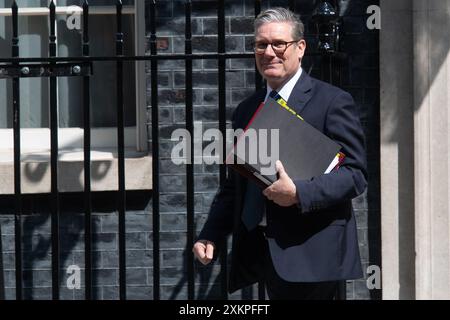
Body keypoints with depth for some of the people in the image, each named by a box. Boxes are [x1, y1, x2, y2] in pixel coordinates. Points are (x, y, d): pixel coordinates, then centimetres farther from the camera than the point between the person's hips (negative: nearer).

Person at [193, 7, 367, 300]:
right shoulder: (246, 111, 18)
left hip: (309, 255, -6)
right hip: (259, 251, 6)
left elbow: (355, 174, -8)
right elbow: (234, 185, 21)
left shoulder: (333, 101, -2)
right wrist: (210, 236, 7)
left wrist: (298, 193, -21)